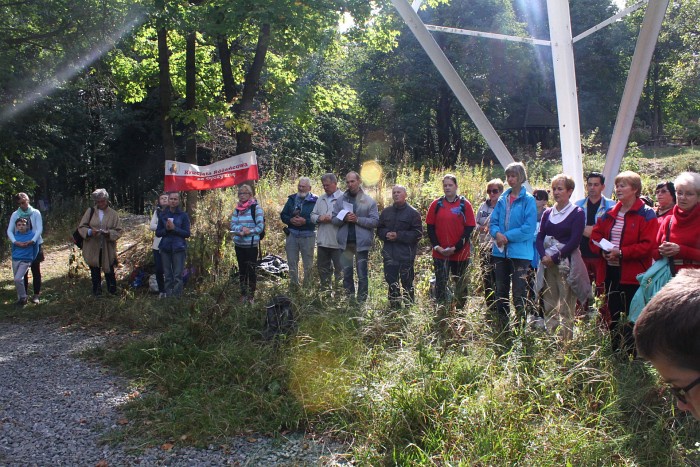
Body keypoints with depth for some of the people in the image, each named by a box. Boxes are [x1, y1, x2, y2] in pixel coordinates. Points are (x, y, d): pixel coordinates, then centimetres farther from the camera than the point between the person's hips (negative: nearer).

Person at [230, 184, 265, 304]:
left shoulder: (256, 208, -5)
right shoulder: (237, 209, 10)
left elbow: (260, 226, -9)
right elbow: (232, 225, 5)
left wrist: (248, 232, -19)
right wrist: (241, 228, -14)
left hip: (251, 244, -5)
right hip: (239, 244, 5)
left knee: (251, 270, -3)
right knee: (242, 270, 12)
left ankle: (251, 296, 6)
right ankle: (243, 295, 21)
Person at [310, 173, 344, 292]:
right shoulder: (321, 199, 14)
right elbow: (312, 215, 14)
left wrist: (332, 219, -20)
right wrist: (319, 218, -7)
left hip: (337, 242, -7)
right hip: (322, 241, 7)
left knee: (339, 269, 3)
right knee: (323, 269, 15)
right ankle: (324, 290, 27)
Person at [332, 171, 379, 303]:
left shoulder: (369, 201, -1)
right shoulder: (341, 200, 7)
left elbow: (375, 221, -8)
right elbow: (334, 219, 3)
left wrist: (357, 219, -18)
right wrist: (344, 218, -16)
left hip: (361, 242, -3)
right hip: (345, 242, 3)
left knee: (362, 275, 4)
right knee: (346, 273, 10)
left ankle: (361, 301, 12)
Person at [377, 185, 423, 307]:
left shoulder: (413, 212, -3)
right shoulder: (386, 212, 13)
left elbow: (418, 233, -8)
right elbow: (379, 229, 17)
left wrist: (399, 235, -15)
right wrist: (386, 234, -6)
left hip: (406, 254, -5)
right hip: (389, 253, 5)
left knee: (407, 282, 1)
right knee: (391, 282, 10)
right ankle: (394, 306, 20)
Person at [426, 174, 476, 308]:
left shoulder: (465, 204, -1)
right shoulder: (436, 204, 4)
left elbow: (469, 228, -5)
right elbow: (430, 227, 4)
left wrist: (456, 248, -12)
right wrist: (437, 246, -9)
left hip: (460, 253, 0)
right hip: (440, 254, 1)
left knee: (461, 286, 10)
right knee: (440, 285, 1)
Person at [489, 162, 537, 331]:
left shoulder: (528, 200, -7)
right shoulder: (502, 199, 10)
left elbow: (529, 228, -14)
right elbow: (493, 222, 10)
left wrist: (508, 237, -15)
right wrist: (497, 234, -11)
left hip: (520, 252, -6)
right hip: (501, 252, 6)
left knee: (519, 293, -3)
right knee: (501, 291, 13)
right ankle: (501, 328, 25)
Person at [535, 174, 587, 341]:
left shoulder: (577, 213, -1)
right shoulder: (548, 213, 15)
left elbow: (574, 241, -9)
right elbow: (540, 237, 8)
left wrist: (555, 258, -13)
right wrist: (543, 256, -9)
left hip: (566, 263, -5)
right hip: (548, 265, 5)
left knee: (566, 308, -6)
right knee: (549, 307, 6)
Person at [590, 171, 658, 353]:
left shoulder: (646, 215, -7)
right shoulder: (610, 214, 14)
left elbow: (647, 245, -15)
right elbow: (595, 235, 14)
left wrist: (621, 253, -21)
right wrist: (602, 249, -6)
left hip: (632, 275, -6)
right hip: (610, 272, 7)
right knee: (613, 315, 13)